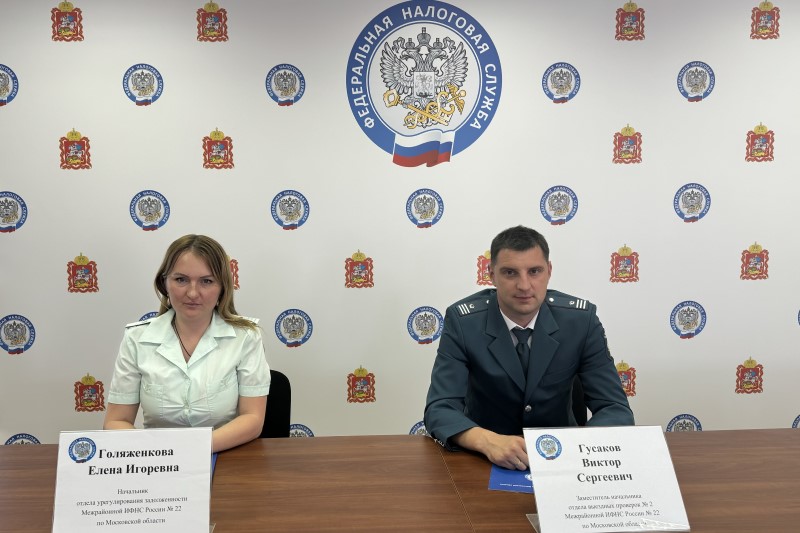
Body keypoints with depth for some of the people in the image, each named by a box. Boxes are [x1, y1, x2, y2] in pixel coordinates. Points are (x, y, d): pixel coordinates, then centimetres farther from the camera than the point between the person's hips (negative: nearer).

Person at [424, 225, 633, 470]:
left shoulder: (581, 318, -10)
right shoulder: (462, 320, -13)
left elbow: (616, 409, -9)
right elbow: (440, 409, -17)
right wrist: (489, 441, -36)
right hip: (486, 458, 0)